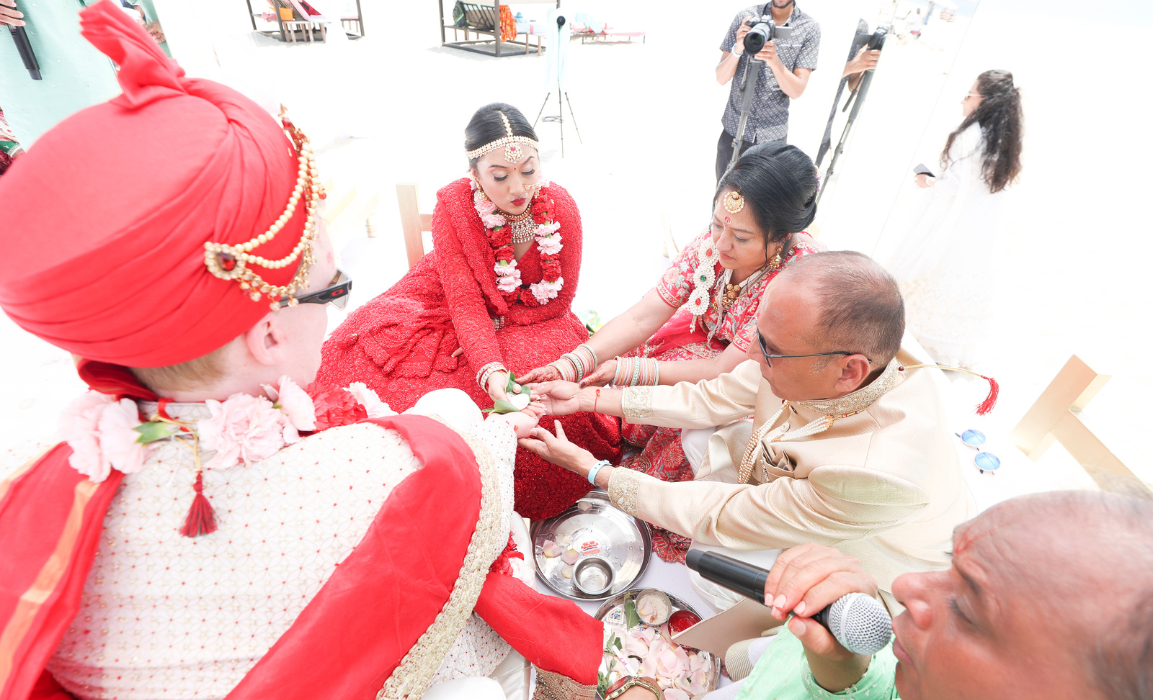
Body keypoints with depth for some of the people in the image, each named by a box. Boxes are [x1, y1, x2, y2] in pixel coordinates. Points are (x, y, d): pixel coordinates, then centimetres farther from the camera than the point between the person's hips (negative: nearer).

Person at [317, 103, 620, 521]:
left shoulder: (561, 208, -17)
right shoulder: (453, 205, -21)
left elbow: (559, 302, -8)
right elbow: (466, 303, -26)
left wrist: (498, 323, -18)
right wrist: (492, 370, -42)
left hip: (531, 325, 1)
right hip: (447, 311, 0)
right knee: (363, 359, -20)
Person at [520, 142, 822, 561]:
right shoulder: (712, 243, -18)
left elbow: (726, 372, -29)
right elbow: (641, 318, -20)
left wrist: (631, 370, -33)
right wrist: (574, 363, -34)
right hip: (705, 343, 5)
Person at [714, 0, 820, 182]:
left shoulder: (809, 28, -4)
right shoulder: (746, 17, -2)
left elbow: (797, 91, -11)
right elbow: (721, 78, -5)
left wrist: (775, 61, -29)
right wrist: (738, 48, -24)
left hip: (773, 137, 0)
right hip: (734, 131, 1)